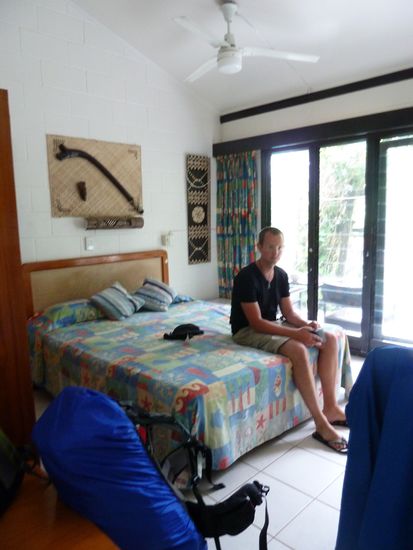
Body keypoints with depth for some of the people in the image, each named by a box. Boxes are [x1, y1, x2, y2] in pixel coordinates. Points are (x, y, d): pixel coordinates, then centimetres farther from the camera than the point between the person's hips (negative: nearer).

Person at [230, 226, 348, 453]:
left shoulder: (281, 275, 3)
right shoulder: (246, 277, -21)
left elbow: (289, 312, 5)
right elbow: (256, 322, -25)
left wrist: (305, 324, -17)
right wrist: (295, 333, -30)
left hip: (272, 325, 8)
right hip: (248, 331, -8)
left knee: (330, 339, -6)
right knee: (298, 349, -33)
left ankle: (331, 407, -2)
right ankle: (321, 424, -22)